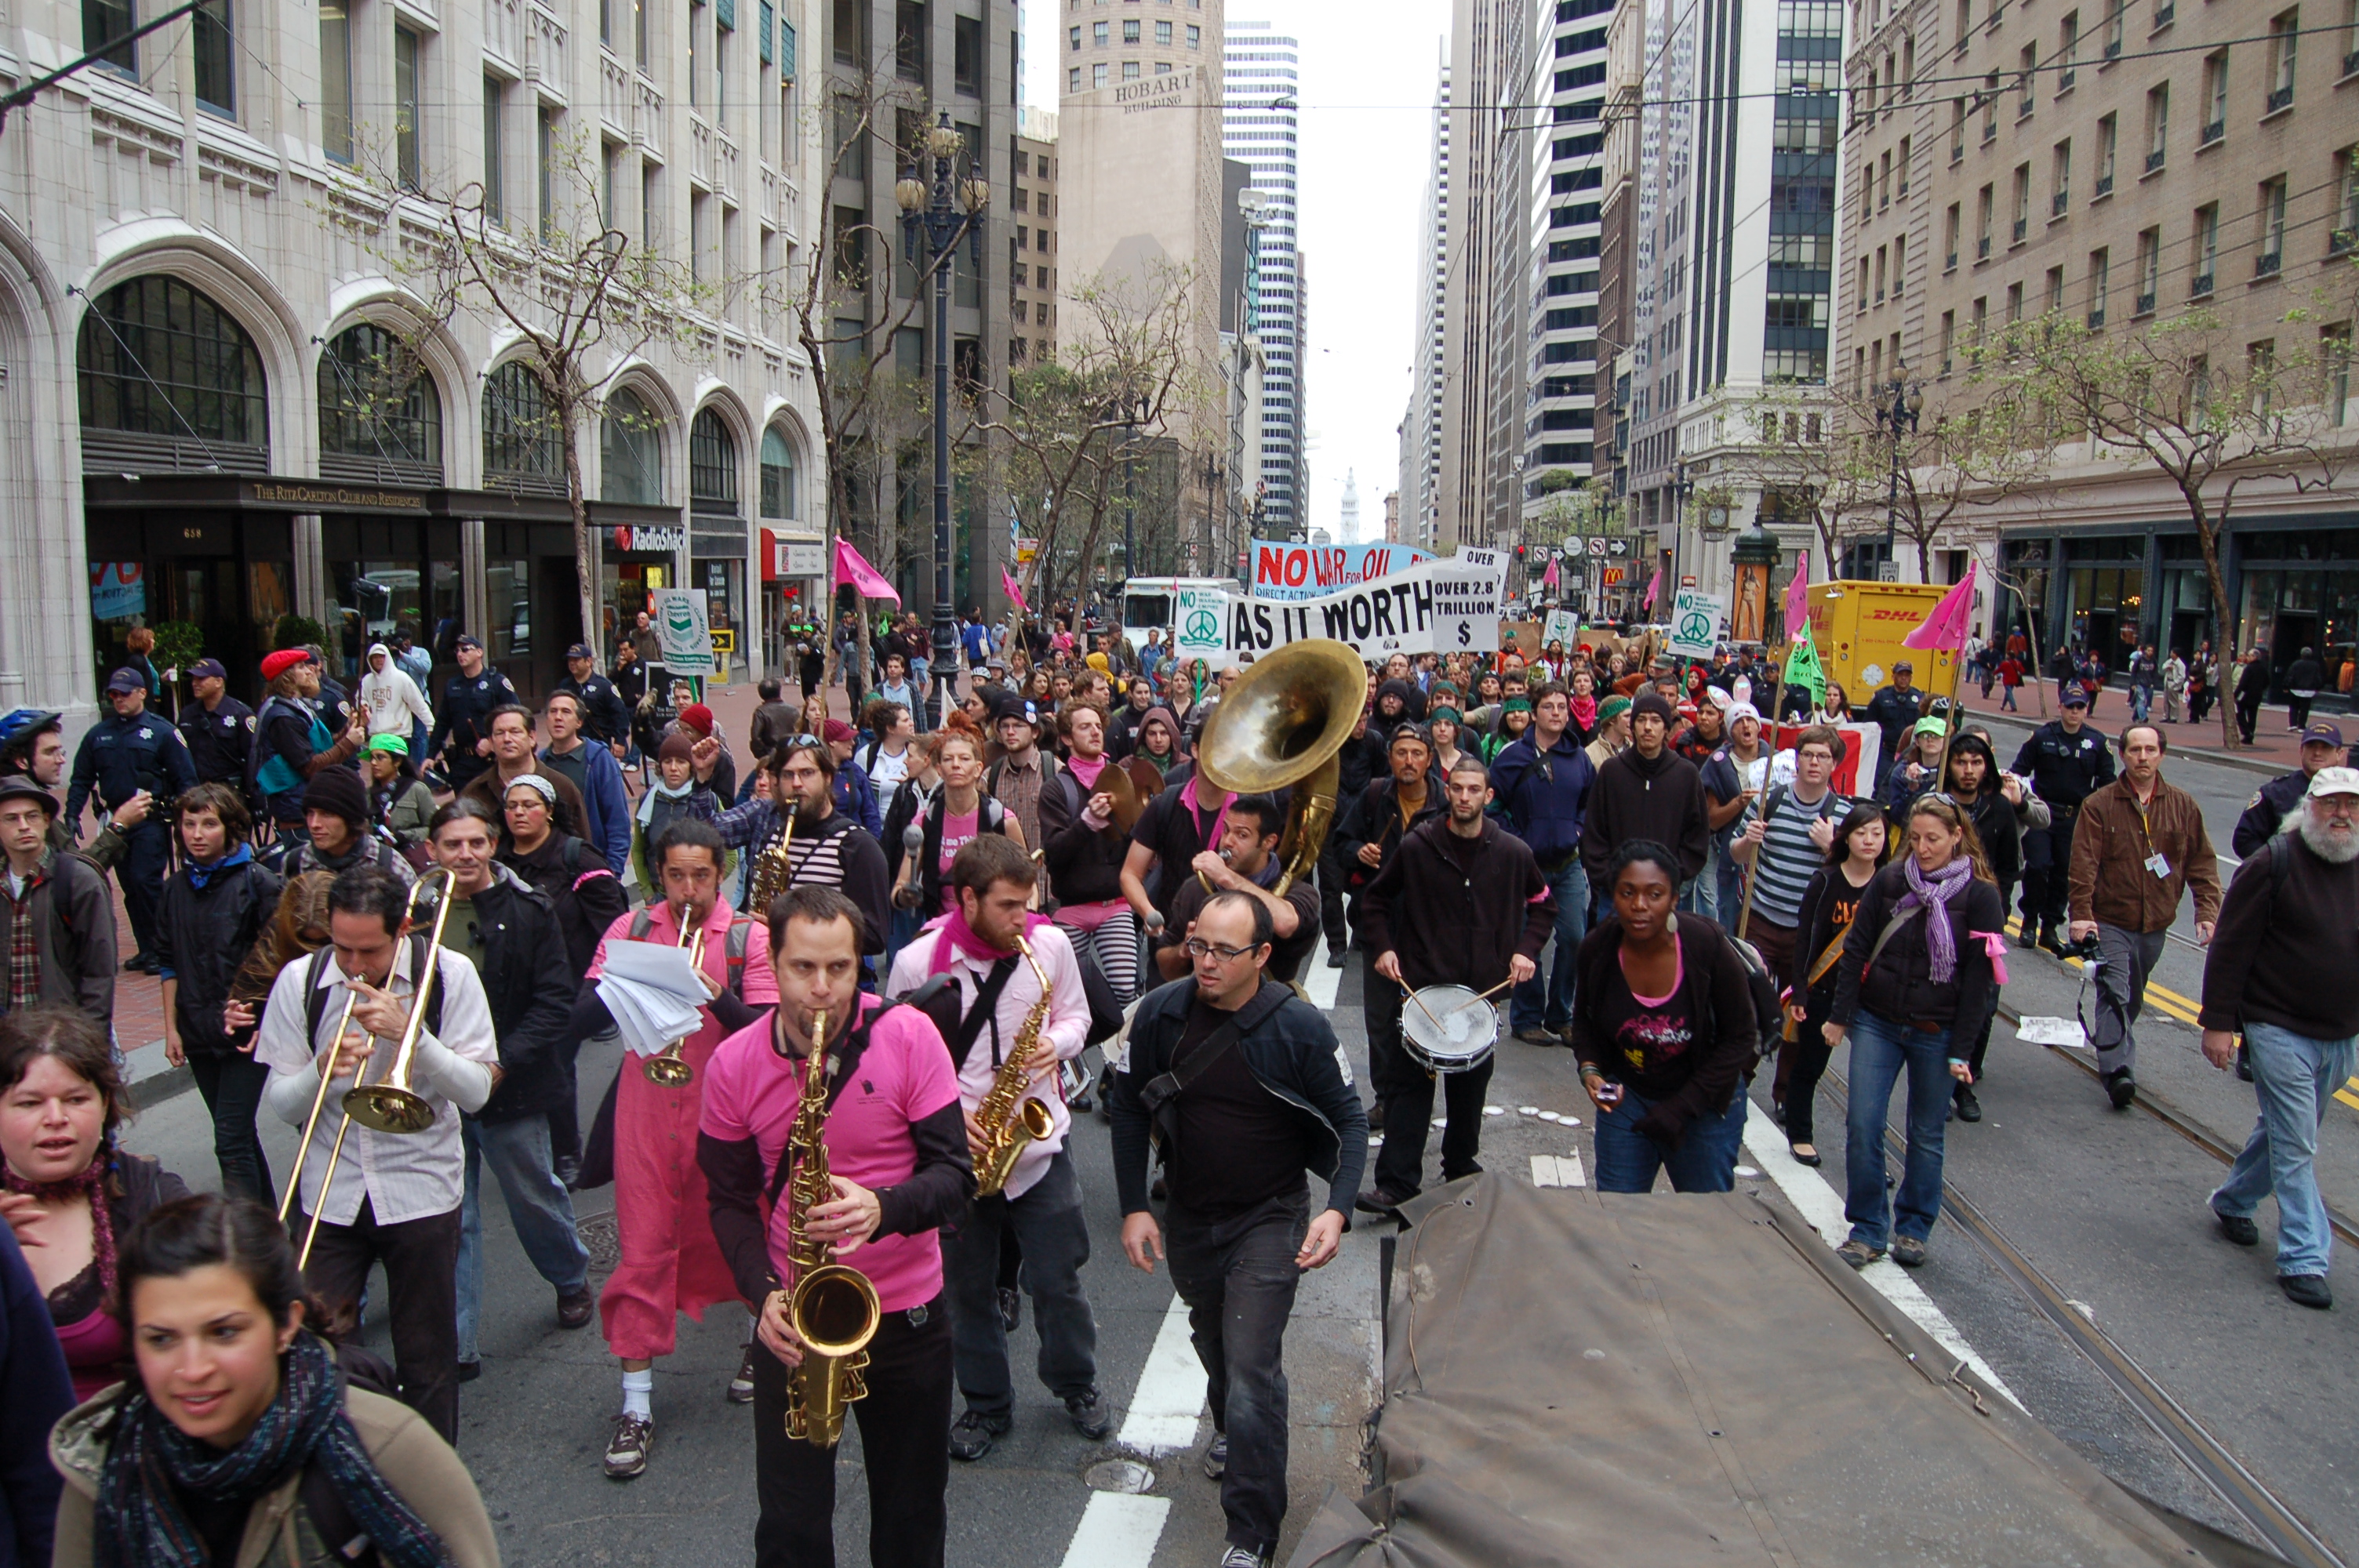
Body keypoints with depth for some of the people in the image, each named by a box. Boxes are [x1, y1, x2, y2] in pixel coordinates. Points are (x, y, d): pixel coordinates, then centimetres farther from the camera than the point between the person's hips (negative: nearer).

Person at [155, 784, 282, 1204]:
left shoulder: (257, 881, -8)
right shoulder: (176, 888, 7)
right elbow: (169, 963, 13)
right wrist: (171, 1027, 8)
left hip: (245, 1032, -5)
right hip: (197, 1034, 5)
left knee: (232, 1141, -10)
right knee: (239, 1135, 15)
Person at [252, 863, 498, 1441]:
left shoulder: (448, 974, -9)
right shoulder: (300, 981, -4)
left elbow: (476, 1091, -13)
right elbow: (279, 1104, -1)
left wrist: (410, 1033, -25)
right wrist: (320, 1070, -22)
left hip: (421, 1192, -1)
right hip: (329, 1194, 2)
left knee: (427, 1359, 9)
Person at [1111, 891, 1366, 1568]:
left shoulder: (1299, 1027, -19)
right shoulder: (1160, 1012, -11)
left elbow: (1350, 1119, -10)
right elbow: (1129, 1108, 0)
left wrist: (1337, 1208, -24)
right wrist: (1133, 1207, -4)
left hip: (1269, 1219, -4)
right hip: (1187, 1218, 4)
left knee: (1252, 1368, -11)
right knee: (1214, 1342, 25)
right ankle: (1231, 1429, 56)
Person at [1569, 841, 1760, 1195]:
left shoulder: (1707, 945, -23)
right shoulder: (1597, 947, -15)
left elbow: (1740, 1038, -13)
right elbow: (1584, 1018, 6)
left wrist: (1681, 1108, -17)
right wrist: (1589, 1069, -13)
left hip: (1706, 1102, -2)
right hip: (1625, 1097, 2)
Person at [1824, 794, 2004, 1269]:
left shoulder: (1980, 895, -7)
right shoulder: (1890, 880, -1)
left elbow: (1980, 978, -6)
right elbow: (1855, 950, 3)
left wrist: (1960, 1049, -8)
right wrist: (1840, 1015, 0)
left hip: (1936, 1034, -1)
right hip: (1876, 1023, 2)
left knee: (1926, 1135, 10)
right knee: (1863, 1126, -4)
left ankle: (1913, 1229, 27)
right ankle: (1868, 1230, 9)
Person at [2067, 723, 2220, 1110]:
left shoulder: (2183, 806, 5)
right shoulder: (2099, 805, -5)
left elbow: (2202, 863, 8)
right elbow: (2083, 864, -11)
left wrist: (2207, 911, -2)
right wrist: (2081, 914, -19)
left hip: (2155, 925, 4)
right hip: (2110, 922, -4)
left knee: (2132, 1001, 16)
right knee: (2116, 996, -16)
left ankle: (2111, 1049, 34)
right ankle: (2119, 1070, -21)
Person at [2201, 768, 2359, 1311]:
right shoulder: (2273, 863, -12)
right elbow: (2231, 947, -11)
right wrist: (2217, 1022, -13)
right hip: (2278, 1031, -5)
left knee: (2283, 1130, 19)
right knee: (2295, 1147, -4)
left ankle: (2233, 1201, 39)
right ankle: (2303, 1259, 3)